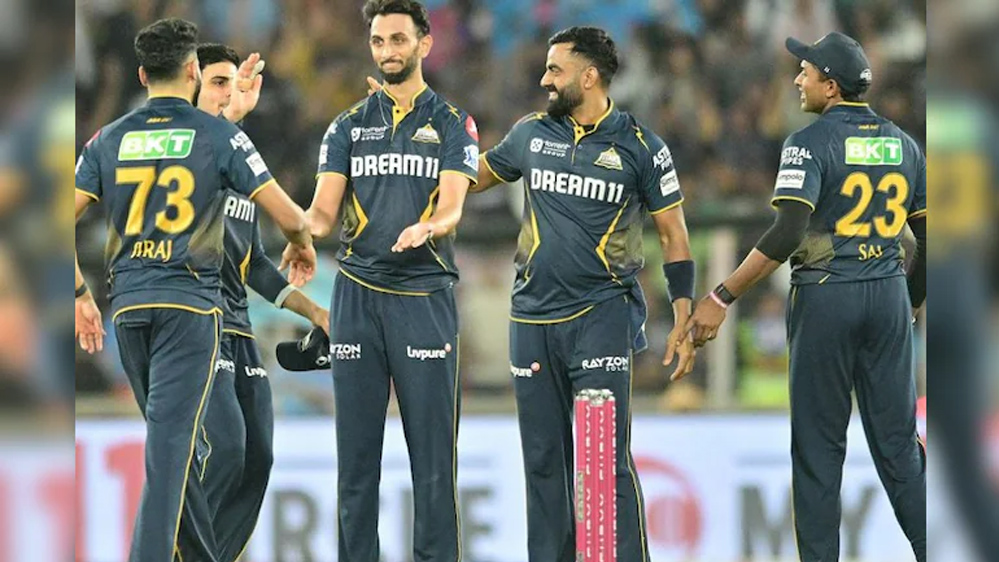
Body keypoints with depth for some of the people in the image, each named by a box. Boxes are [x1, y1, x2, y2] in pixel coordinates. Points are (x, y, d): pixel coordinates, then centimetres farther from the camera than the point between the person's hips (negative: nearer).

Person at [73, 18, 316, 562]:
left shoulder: (110, 140, 8)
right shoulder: (218, 135, -2)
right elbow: (287, 215, -2)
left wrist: (80, 295, 12)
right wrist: (302, 245, 20)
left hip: (128, 304, 4)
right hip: (189, 302, -4)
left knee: (171, 439, 16)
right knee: (170, 446, -10)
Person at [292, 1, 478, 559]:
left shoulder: (453, 123, 6)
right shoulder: (350, 125, 13)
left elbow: (452, 204, -8)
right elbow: (325, 209, 5)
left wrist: (428, 227, -31)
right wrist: (305, 231, -19)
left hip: (425, 297, -2)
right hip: (357, 296, 3)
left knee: (434, 451, -4)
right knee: (356, 450, 3)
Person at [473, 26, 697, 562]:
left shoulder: (638, 146, -2)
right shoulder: (532, 133, 8)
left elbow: (674, 236, 2)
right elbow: (477, 176, 25)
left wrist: (683, 322, -4)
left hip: (602, 316, -4)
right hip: (532, 317, 4)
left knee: (607, 458, -10)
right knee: (542, 459, 7)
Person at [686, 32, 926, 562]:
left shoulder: (811, 142, -11)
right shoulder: (902, 144, 7)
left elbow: (787, 234, -22)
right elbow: (928, 236, 11)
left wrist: (721, 298, -21)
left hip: (824, 299, -5)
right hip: (888, 298, 5)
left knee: (818, 444, 4)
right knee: (897, 440, 10)